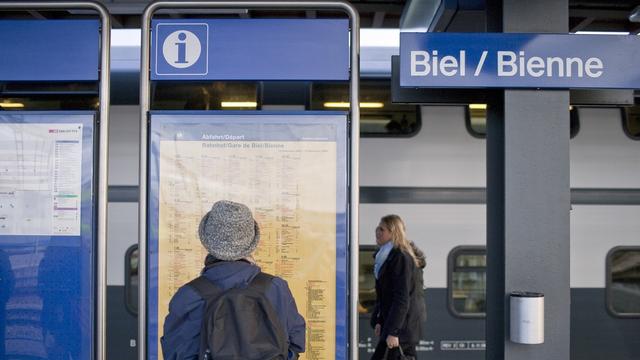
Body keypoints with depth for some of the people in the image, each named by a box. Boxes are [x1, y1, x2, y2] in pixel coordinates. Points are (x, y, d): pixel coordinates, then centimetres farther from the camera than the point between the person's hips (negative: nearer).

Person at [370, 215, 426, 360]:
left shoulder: (401, 258, -16)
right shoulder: (388, 256, 14)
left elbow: (402, 299, -21)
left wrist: (393, 331, -22)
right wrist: (379, 321, 15)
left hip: (402, 324, -10)